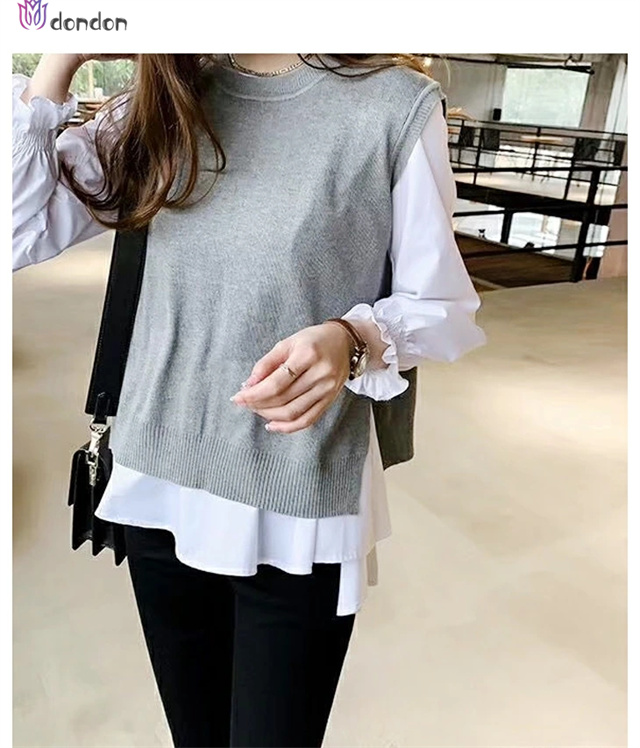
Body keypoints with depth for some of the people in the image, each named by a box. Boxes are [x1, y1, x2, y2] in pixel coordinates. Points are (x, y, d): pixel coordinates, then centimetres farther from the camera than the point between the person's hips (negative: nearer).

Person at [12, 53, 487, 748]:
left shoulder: (395, 103, -9)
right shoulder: (161, 101, 4)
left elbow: (443, 309, -4)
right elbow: (20, 233, -2)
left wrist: (355, 339, -25)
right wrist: (59, 58, -8)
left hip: (299, 510, -3)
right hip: (161, 485, 4)